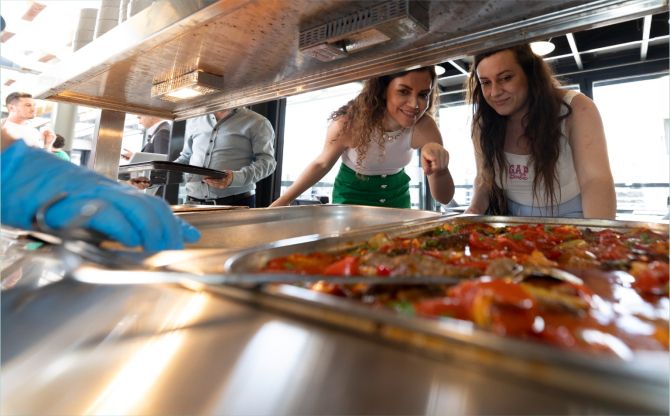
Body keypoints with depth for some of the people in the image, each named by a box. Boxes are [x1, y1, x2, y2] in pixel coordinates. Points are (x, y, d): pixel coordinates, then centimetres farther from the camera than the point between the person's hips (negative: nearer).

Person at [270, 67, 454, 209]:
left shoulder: (424, 127, -22)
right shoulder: (348, 124, -28)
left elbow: (445, 198, -20)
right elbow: (322, 164, -10)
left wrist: (439, 169, -43)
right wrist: (283, 201, -13)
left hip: (397, 200, 3)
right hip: (351, 199, -2)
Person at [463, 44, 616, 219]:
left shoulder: (575, 109, -19)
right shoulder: (482, 124, -9)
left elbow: (596, 178, -29)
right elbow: (485, 178, -1)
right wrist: (476, 208, -24)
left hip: (570, 217, 0)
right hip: (512, 220, 1)